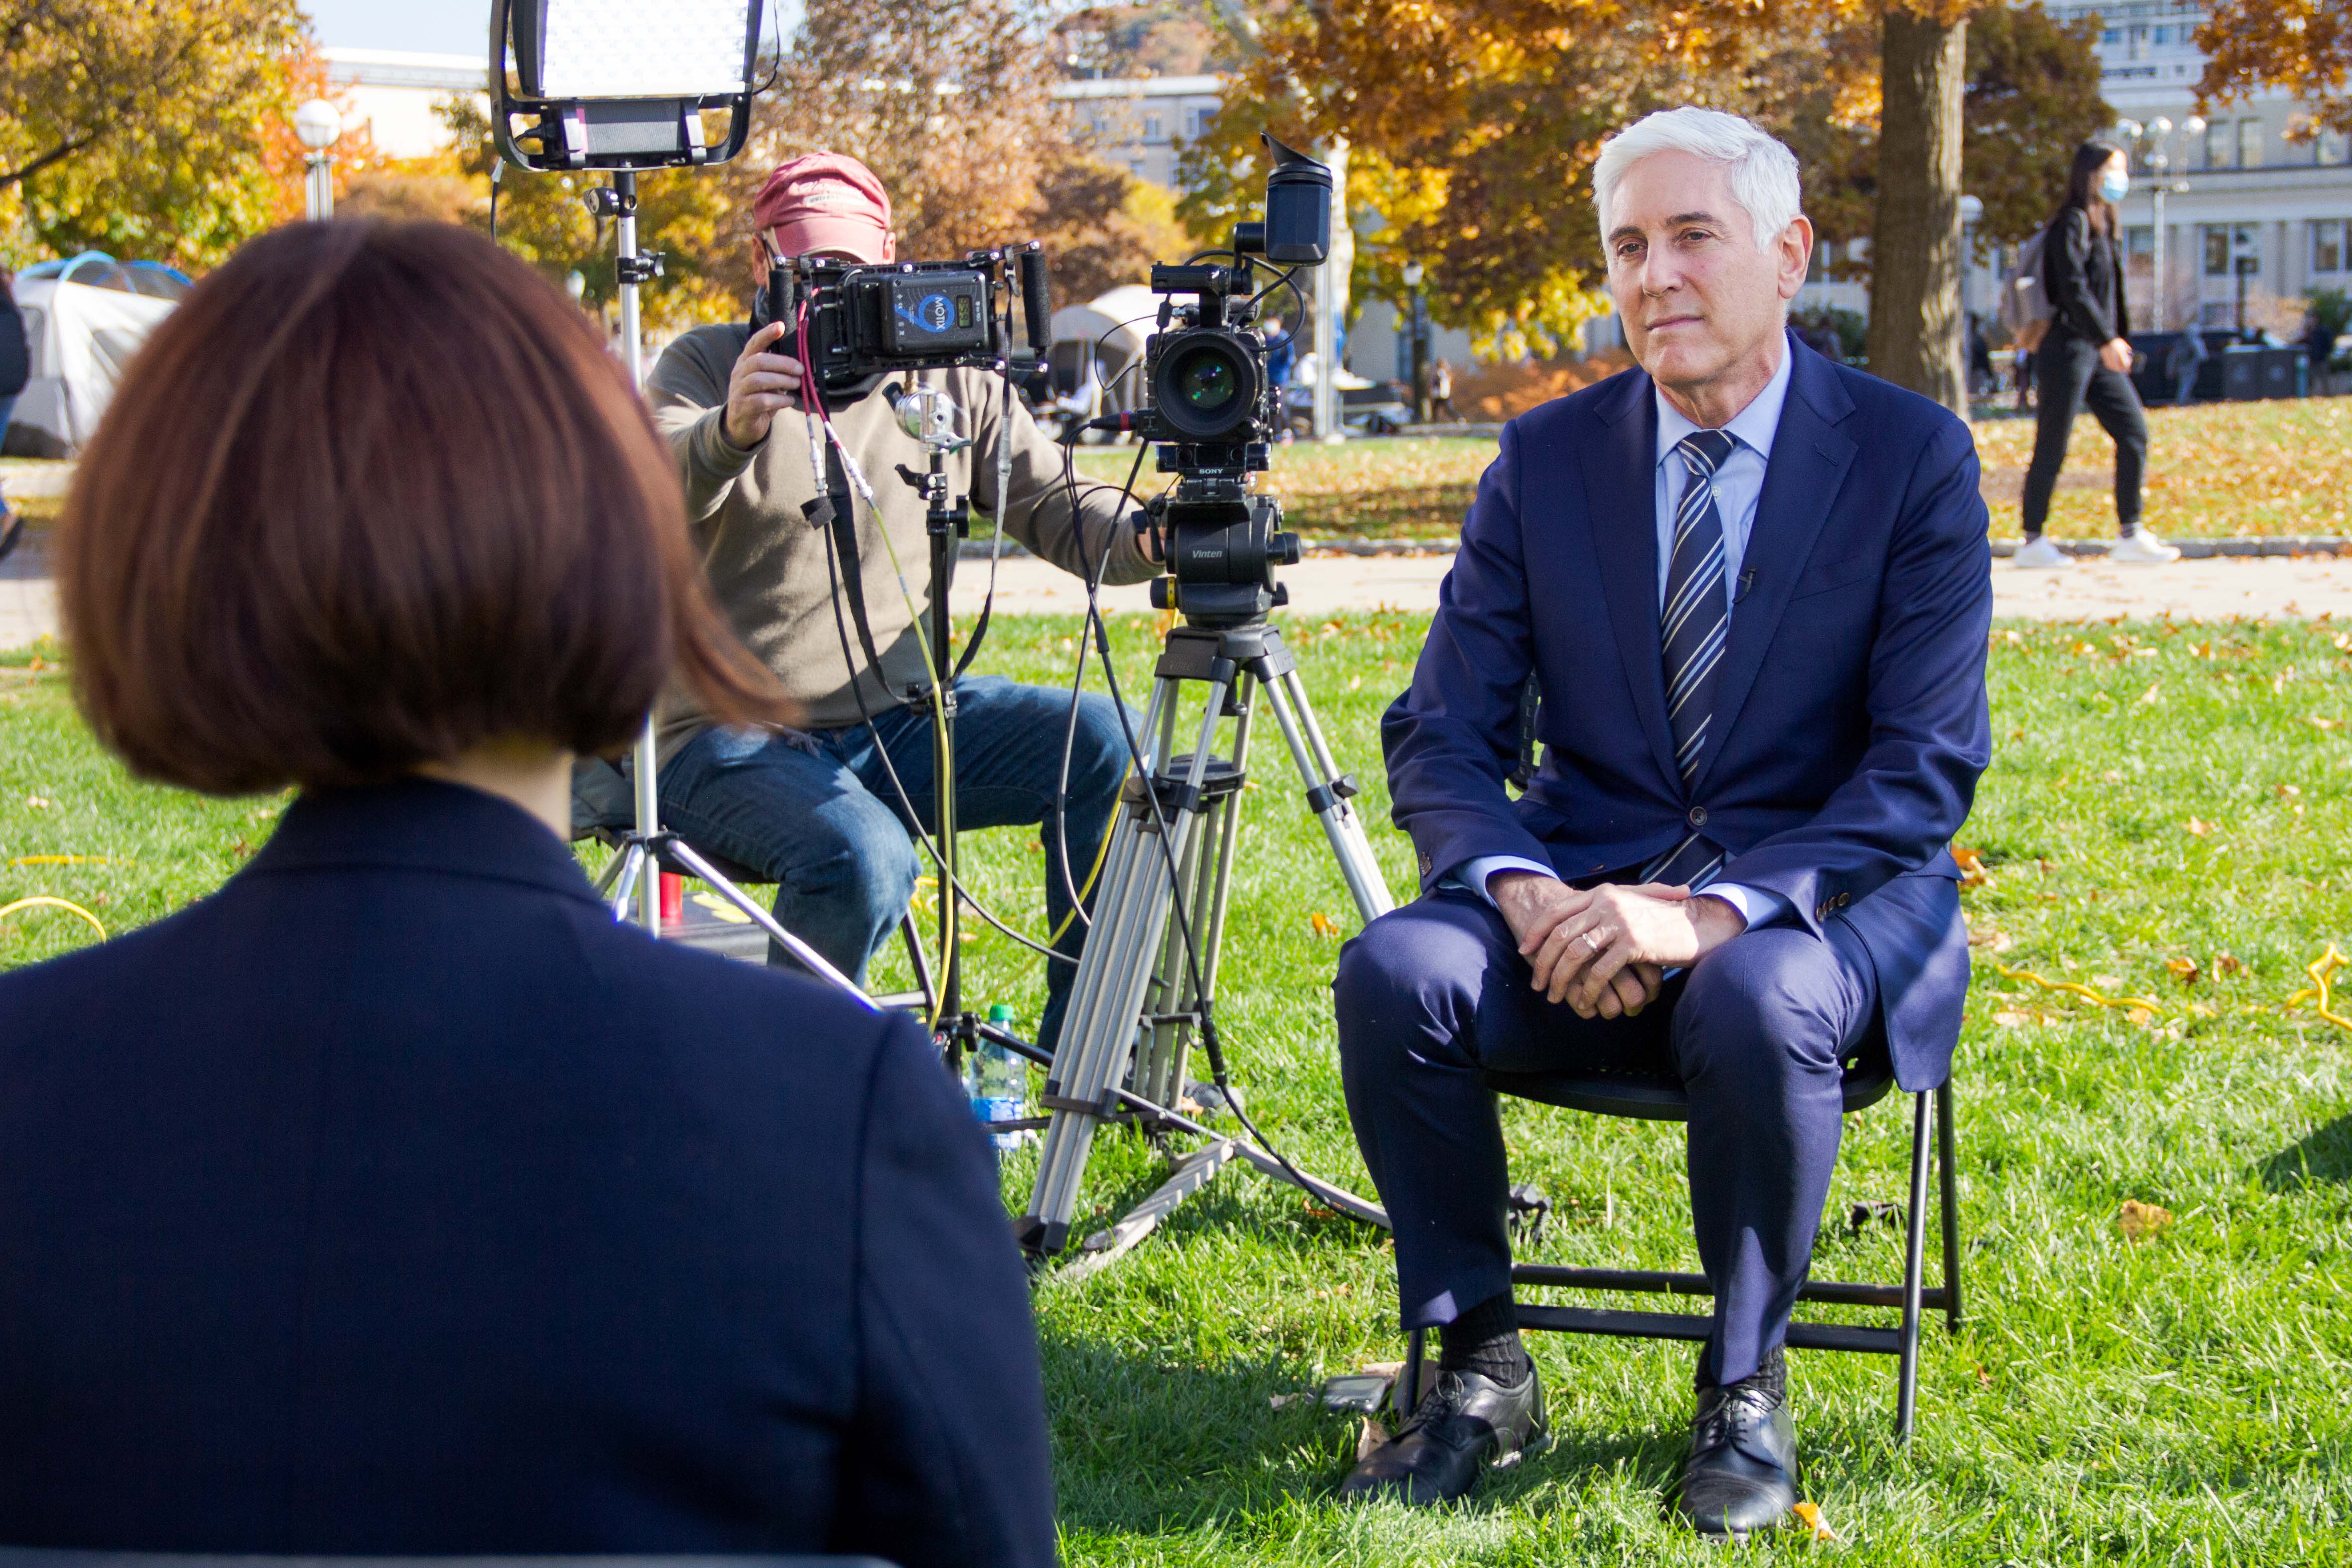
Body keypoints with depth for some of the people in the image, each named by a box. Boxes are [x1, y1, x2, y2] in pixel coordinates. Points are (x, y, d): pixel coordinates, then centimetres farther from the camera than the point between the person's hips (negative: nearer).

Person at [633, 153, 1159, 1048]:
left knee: (1107, 743, -16)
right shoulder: (706, 367, -3)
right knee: (863, 859, -34)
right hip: (736, 739, -5)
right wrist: (732, 431, -45)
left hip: (903, 718, 5)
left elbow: (1059, 510, 7)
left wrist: (1151, 538, -17)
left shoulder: (950, 380, 9)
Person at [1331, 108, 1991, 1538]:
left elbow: (1926, 770, -11)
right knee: (1393, 975, -27)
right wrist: (1524, 892, -19)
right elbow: (1442, 734, 4)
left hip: (1824, 898, -3)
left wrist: (1717, 909, -26)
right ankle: (1481, 1368, -8)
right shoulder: (1546, 460, 5)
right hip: (1587, 888, 3)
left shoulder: (1912, 456, -4)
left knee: (1757, 1005, -37)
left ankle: (1747, 1387, -12)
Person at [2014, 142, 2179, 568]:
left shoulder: (2105, 226, 17)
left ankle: (2130, 537, 3)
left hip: (2099, 354, 9)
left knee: (2134, 430, 1)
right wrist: (2106, 340, -23)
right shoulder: (2071, 224, -11)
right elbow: (2073, 289, -20)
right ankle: (2032, 542, 5)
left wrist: (2119, 340, 13)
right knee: (2052, 448, -3)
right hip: (2067, 347, -9)